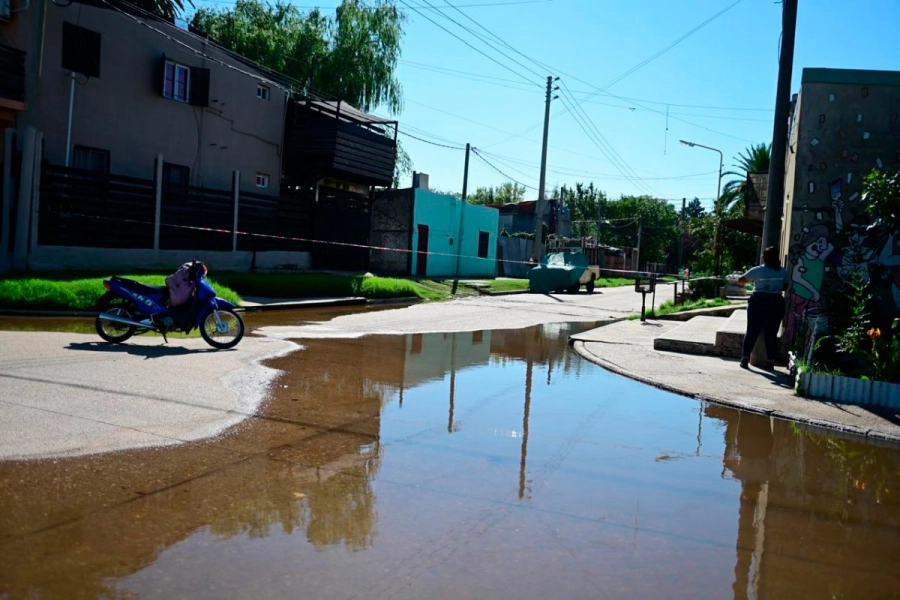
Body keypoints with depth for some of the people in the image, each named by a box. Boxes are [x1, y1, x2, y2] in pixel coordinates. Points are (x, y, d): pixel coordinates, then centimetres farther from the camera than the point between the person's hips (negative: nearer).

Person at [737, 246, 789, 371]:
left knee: (752, 332, 6)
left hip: (758, 302, -2)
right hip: (776, 303, 2)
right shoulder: (783, 272, 2)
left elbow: (740, 280, 0)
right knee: (771, 334, 6)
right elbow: (785, 287, 12)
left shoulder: (757, 270, -6)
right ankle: (770, 362, 5)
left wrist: (745, 282, 21)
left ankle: (745, 359, 4)